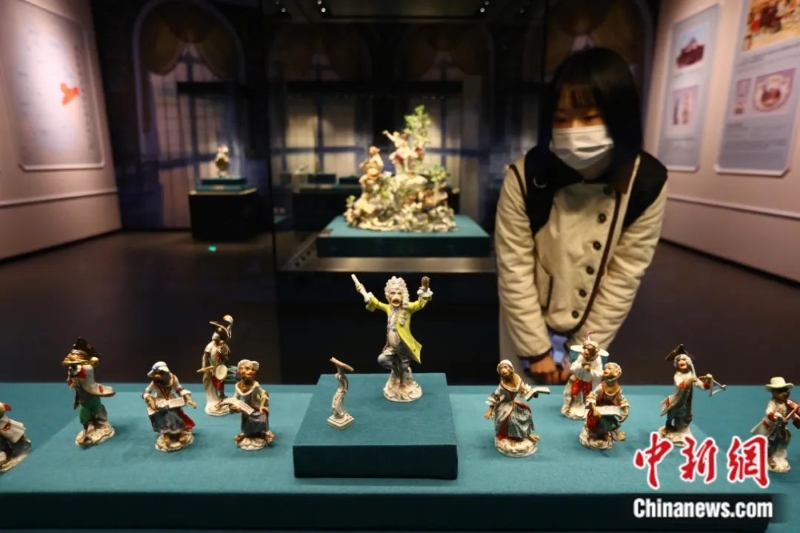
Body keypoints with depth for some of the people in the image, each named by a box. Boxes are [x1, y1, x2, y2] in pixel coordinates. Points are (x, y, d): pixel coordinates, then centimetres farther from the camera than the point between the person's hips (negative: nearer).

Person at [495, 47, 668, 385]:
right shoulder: (525, 177, -21)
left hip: (590, 334, 1)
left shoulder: (646, 182, -17)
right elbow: (514, 270, -17)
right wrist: (537, 348, -13)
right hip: (528, 326, 0)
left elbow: (625, 276, -12)